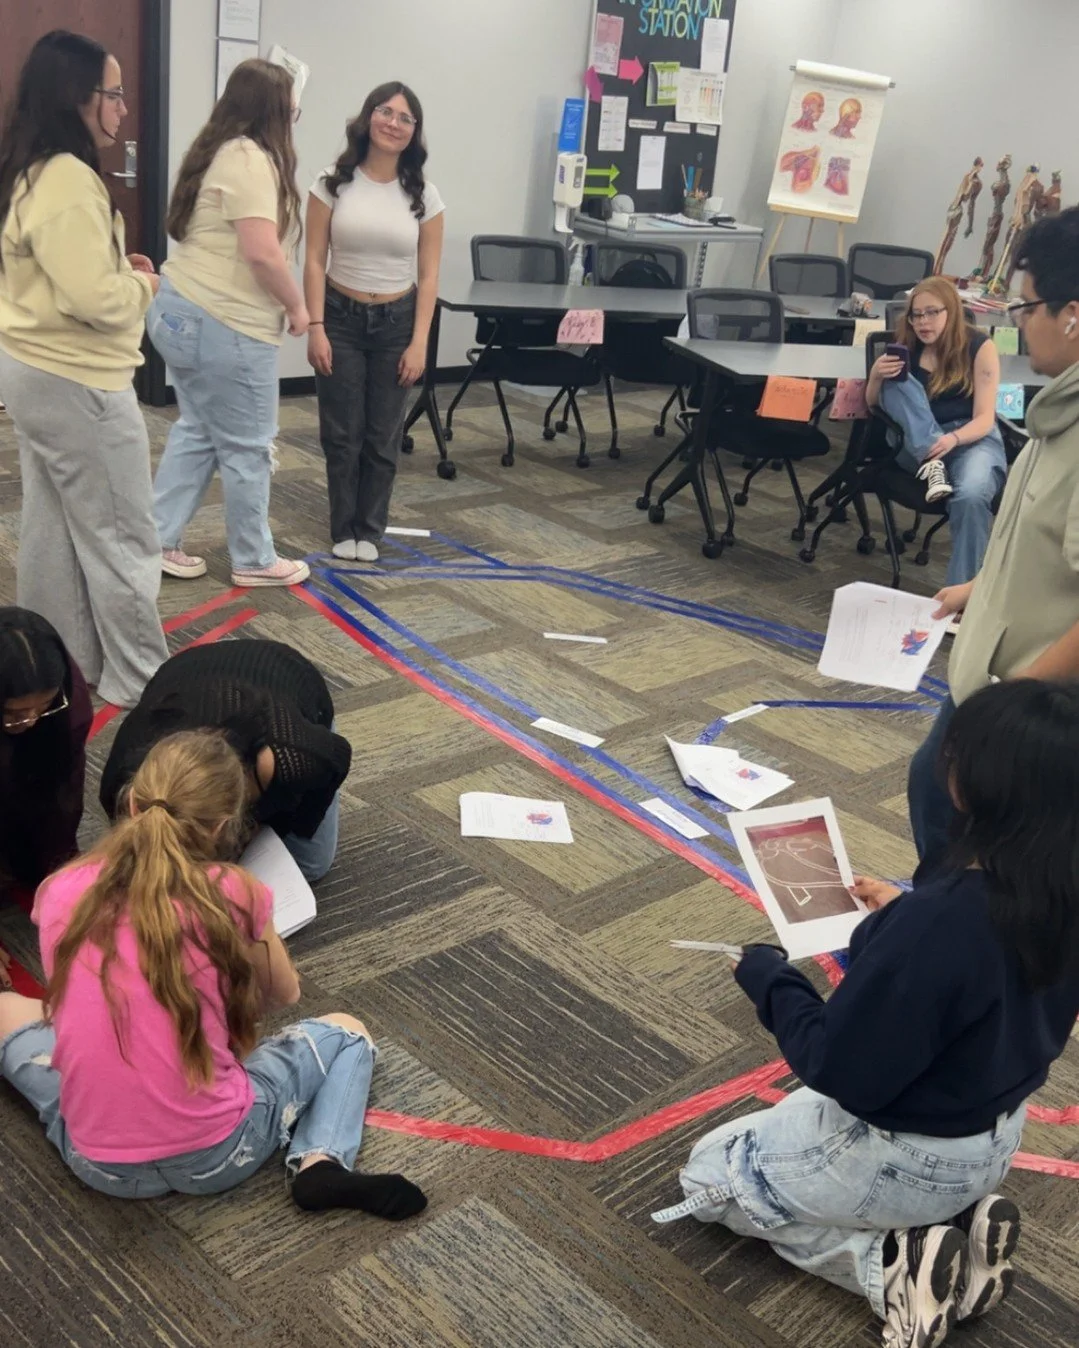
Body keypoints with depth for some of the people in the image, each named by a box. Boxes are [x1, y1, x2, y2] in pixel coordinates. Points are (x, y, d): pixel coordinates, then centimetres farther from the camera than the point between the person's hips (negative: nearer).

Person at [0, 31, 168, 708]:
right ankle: (140, 682, 11)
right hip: (76, 383, -11)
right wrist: (143, 282, -8)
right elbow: (94, 297, -27)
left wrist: (120, 269, 6)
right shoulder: (69, 181, -22)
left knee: (56, 527, 18)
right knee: (121, 536, 0)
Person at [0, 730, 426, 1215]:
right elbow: (285, 994, 8)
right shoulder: (233, 893, -12)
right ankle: (319, 1165, -1)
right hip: (214, 1156, -3)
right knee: (346, 1032, 22)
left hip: (96, 1164, 3)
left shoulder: (58, 892, -5)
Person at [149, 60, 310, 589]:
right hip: (224, 324, -11)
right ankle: (254, 561, 15)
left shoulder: (221, 151, 15)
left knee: (197, 432, 17)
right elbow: (261, 252, -25)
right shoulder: (250, 159, -17)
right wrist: (296, 306, -12)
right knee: (247, 447, 2)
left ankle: (157, 541, 21)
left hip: (184, 310, 11)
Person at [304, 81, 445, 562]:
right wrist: (315, 327, -10)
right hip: (341, 317, -1)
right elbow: (314, 261, -4)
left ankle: (370, 530, 23)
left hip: (396, 322, 1)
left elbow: (428, 275, -2)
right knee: (342, 433, 2)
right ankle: (343, 530, 18)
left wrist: (419, 342, -8)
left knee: (383, 435, 7)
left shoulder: (424, 196, -1)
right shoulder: (333, 184, -4)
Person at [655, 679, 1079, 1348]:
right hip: (999, 1137, 7)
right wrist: (904, 915, 7)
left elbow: (843, 1070, -26)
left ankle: (894, 1261, 2)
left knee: (709, 1174, 17)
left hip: (908, 1159, -7)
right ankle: (960, 1219, 13)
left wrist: (769, 978, -12)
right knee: (791, 1122, 33)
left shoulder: (934, 922, -38)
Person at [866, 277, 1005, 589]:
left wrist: (952, 439, -31)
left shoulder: (980, 346, -5)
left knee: (971, 496, -36)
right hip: (915, 444, 3)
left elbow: (985, 420, -10)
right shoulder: (907, 345, 5)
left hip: (972, 439, -3)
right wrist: (876, 375, -14)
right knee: (897, 384, -21)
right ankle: (933, 464, -33)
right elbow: (872, 402, 9)